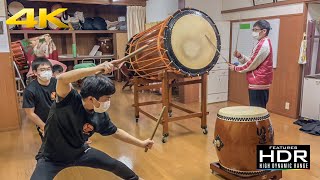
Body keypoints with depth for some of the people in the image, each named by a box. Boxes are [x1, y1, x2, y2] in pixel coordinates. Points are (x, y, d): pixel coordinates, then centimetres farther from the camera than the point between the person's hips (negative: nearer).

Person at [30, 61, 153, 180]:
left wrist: (141, 143, 9)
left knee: (114, 165, 10)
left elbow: (116, 132, 3)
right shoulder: (69, 101, -31)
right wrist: (97, 69, -59)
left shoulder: (100, 116, -14)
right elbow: (62, 79, -52)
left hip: (79, 152, 5)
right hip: (51, 157, -4)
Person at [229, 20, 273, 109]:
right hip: (259, 84, 10)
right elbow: (251, 61, 17)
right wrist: (240, 56, 0)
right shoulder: (262, 44, 17)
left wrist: (236, 68, -6)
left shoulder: (264, 45, -16)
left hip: (258, 84, -10)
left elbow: (252, 65, -17)